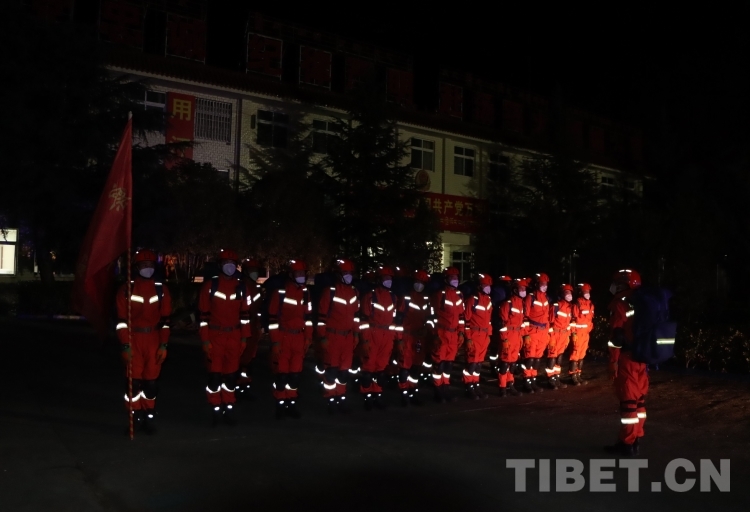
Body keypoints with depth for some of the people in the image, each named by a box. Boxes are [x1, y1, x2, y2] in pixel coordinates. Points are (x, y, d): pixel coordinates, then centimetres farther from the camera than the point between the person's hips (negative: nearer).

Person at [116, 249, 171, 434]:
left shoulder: (162, 290, 4)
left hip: (154, 340, 1)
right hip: (133, 340, -1)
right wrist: (125, 345, -9)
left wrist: (164, 345, -1)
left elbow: (165, 319, 4)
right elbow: (121, 320, -4)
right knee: (135, 380, 1)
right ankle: (136, 417, 13)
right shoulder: (126, 289, -1)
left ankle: (149, 417, 17)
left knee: (151, 380, 6)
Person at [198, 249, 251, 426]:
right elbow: (203, 314, -4)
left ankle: (229, 408, 18)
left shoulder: (241, 286, 5)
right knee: (215, 373, 2)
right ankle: (216, 409, 13)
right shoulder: (210, 285, -4)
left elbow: (245, 313, 9)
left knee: (231, 373, 8)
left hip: (234, 336, 3)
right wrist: (205, 339, -8)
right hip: (215, 336, -2)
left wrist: (244, 337, 6)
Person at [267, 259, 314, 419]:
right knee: (281, 373, 2)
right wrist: (275, 341, -12)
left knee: (296, 373, 9)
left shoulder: (305, 294, 9)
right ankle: (280, 404, 13)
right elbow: (273, 318, -10)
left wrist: (308, 337, 11)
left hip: (299, 338, 5)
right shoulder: (280, 292, -9)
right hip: (283, 338, -5)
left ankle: (292, 404, 19)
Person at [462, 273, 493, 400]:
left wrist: (488, 335, 17)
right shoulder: (472, 300, -11)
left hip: (484, 335, 7)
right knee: (472, 361, -4)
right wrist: (468, 338, -14)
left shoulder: (489, 300, 12)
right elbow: (466, 320, -12)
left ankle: (476, 385, 20)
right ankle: (469, 388, 4)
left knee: (479, 362, 12)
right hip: (474, 335, -7)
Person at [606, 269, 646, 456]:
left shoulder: (620, 305, -11)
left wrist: (613, 361, -12)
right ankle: (635, 438, 22)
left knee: (628, 400, -3)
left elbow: (616, 336, -15)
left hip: (627, 359, -8)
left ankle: (627, 443, 3)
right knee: (639, 399, 14)